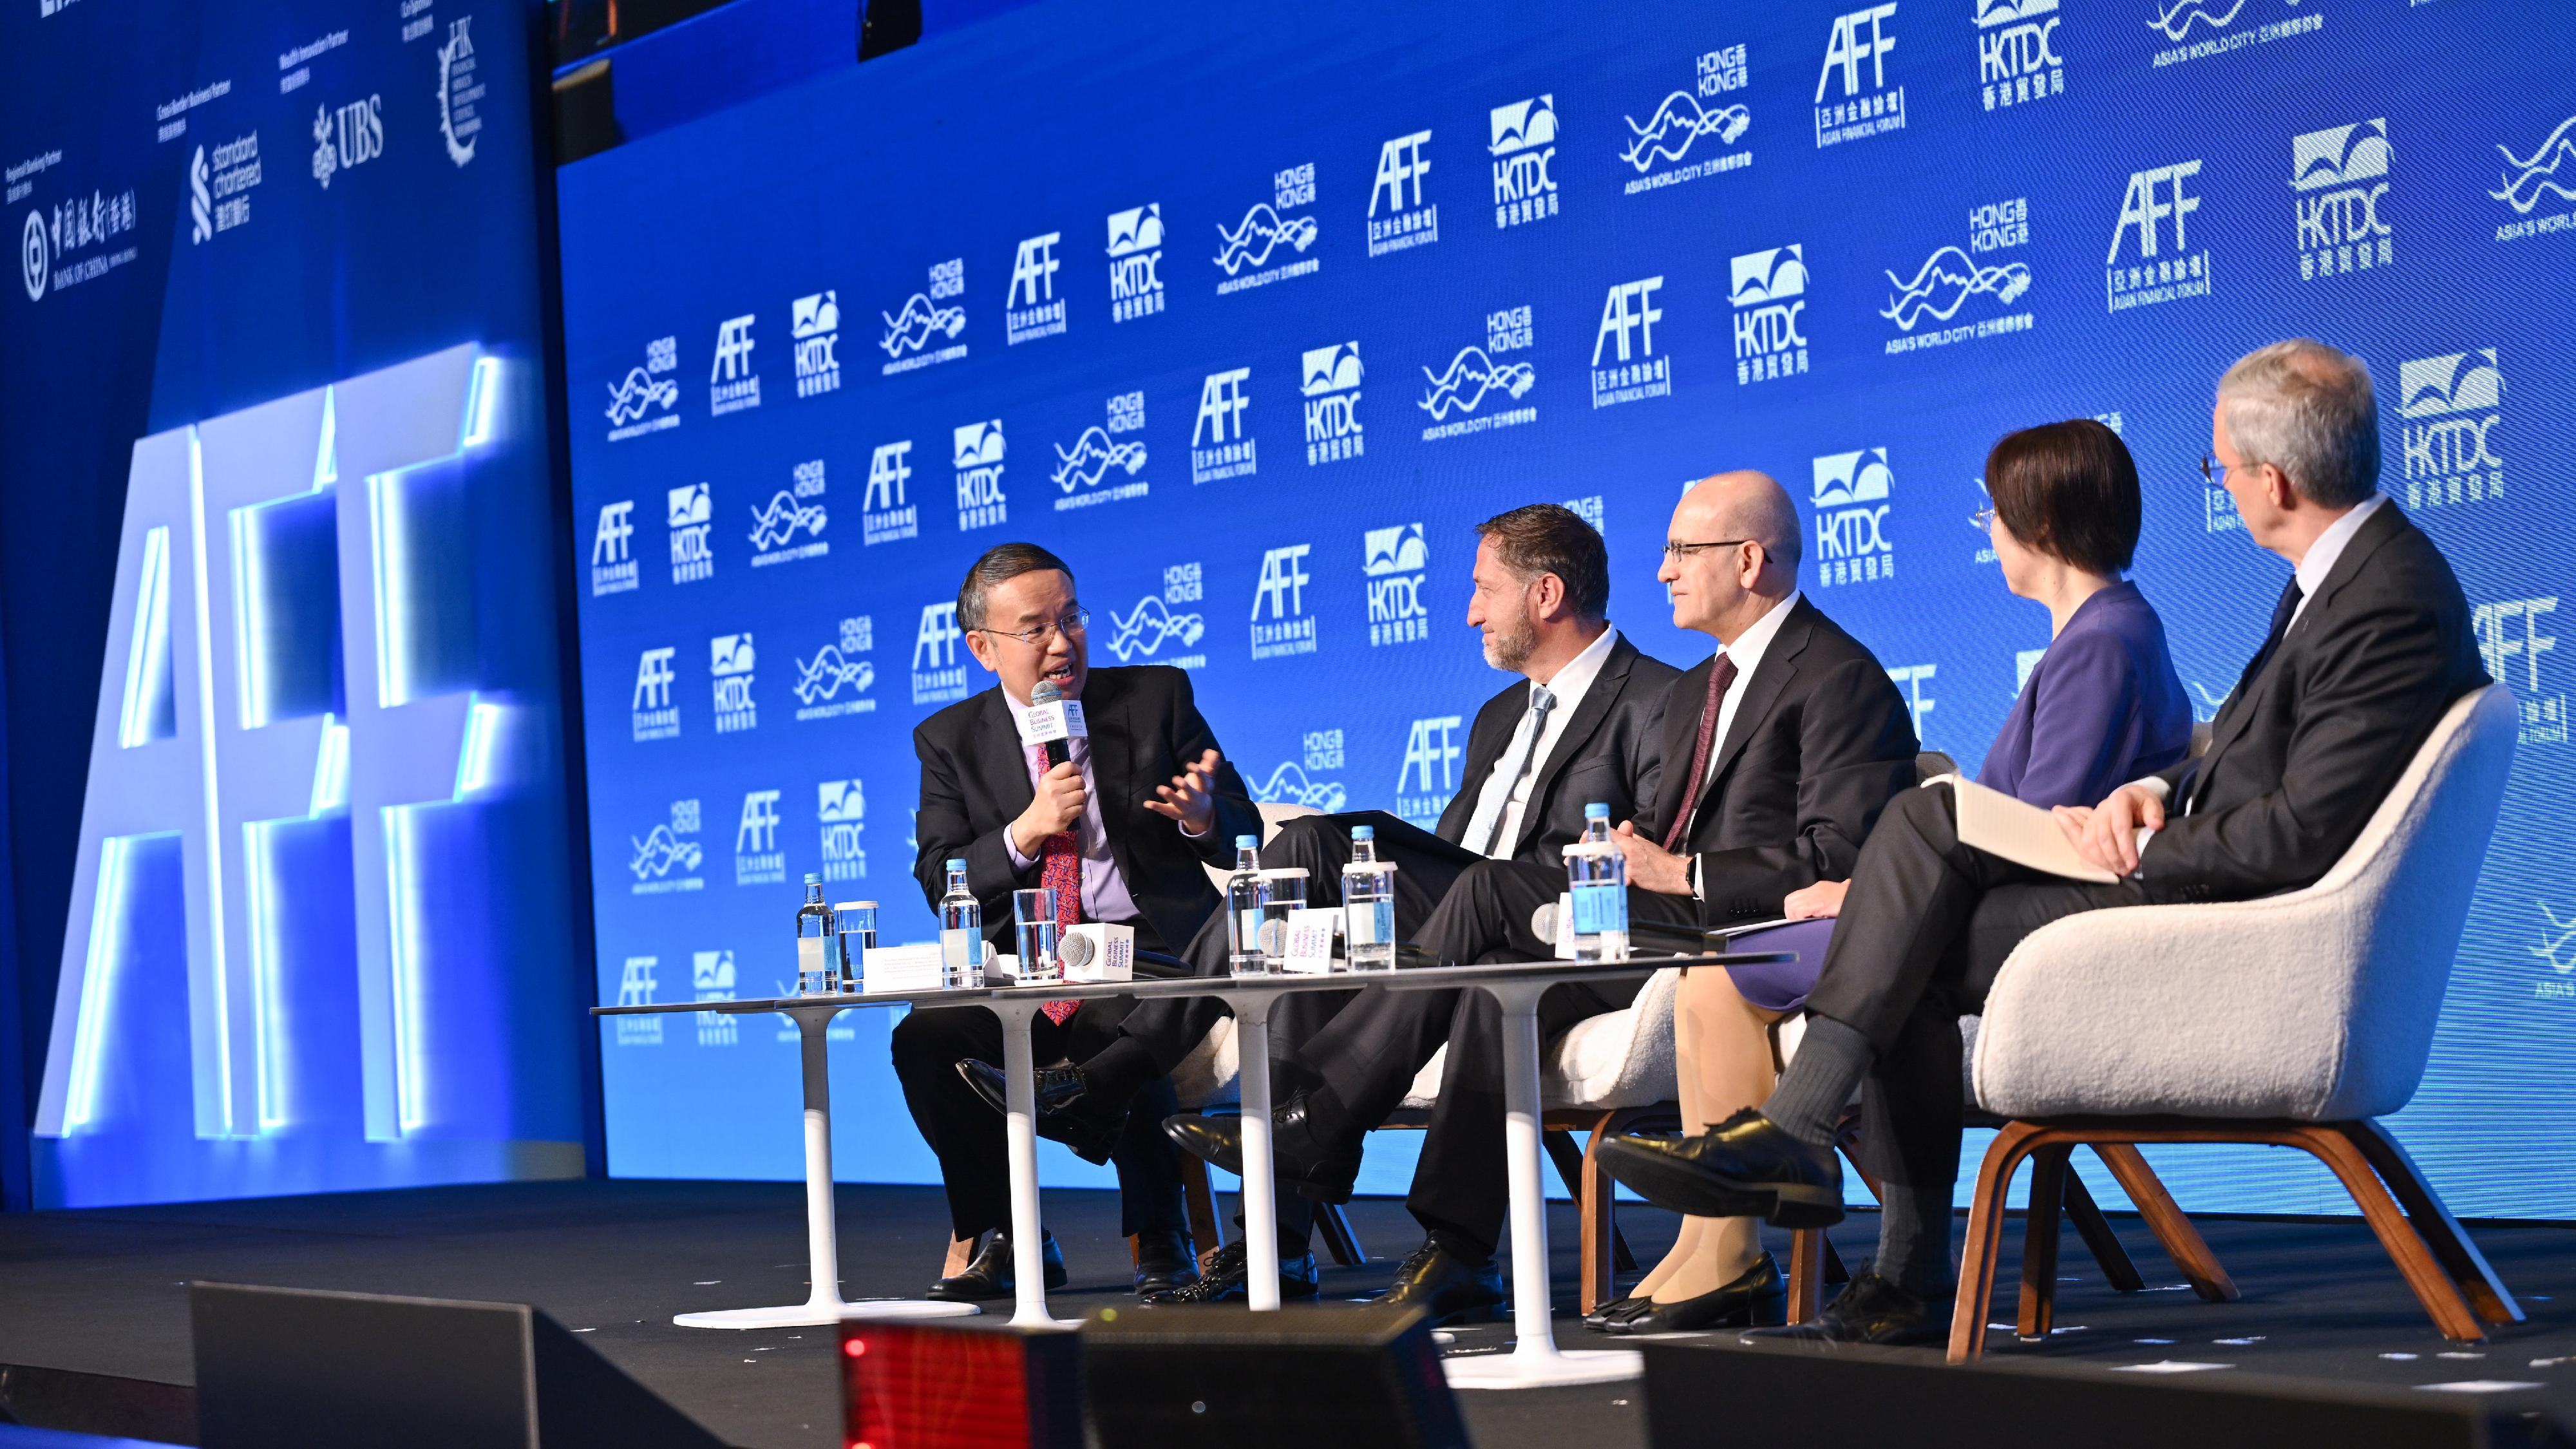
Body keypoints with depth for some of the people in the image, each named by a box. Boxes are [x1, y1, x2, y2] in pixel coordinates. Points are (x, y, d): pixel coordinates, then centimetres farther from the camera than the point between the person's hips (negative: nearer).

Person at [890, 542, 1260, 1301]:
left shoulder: (1158, 698, 7)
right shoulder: (951, 740, 9)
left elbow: (1245, 832, 5)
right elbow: (941, 887, 2)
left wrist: (1203, 816, -20)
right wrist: (1025, 833, -15)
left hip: (1148, 951, -2)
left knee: (1114, 1031, -36)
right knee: (925, 1041, -25)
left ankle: (1159, 1237, -14)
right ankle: (1008, 1238, -7)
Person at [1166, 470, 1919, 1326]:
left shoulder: (1841, 678, -6)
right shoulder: (1694, 692, 25)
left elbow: (1836, 861, -16)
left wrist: (1680, 874, -17)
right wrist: (1630, 854, -1)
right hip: (1664, 928, 9)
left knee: (1492, 892, -22)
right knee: (1497, 985, -19)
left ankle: (1316, 1127, -15)